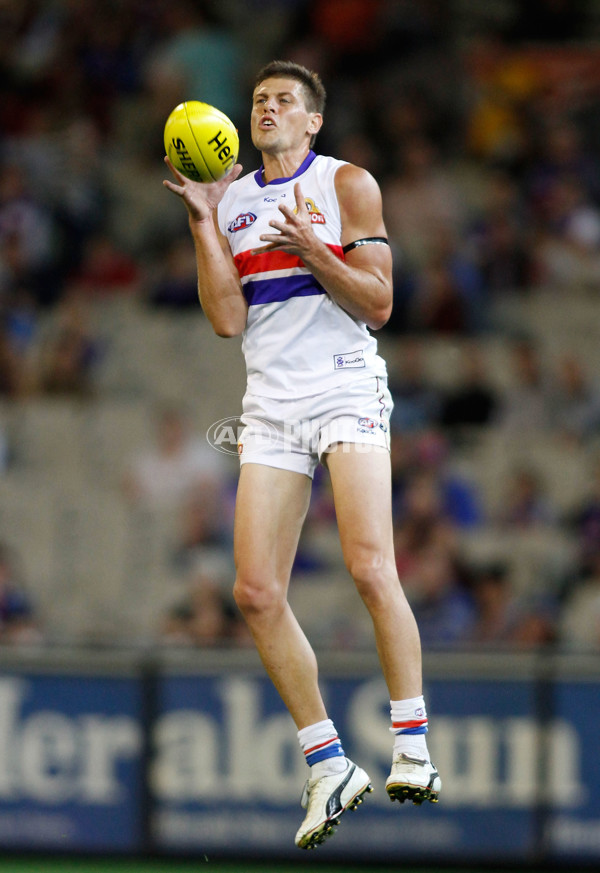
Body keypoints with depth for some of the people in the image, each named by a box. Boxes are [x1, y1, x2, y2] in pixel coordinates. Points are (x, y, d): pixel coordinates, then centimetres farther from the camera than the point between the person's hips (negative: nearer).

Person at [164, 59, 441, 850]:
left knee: (371, 568, -21)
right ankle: (329, 767, 3)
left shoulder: (348, 185, 2)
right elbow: (227, 319, 3)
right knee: (256, 593, -6)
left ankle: (413, 746, -14)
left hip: (346, 391, -4)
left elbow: (377, 305, -2)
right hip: (271, 405, 4)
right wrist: (203, 222, -3)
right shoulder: (230, 199, 13)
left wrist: (313, 251, -16)